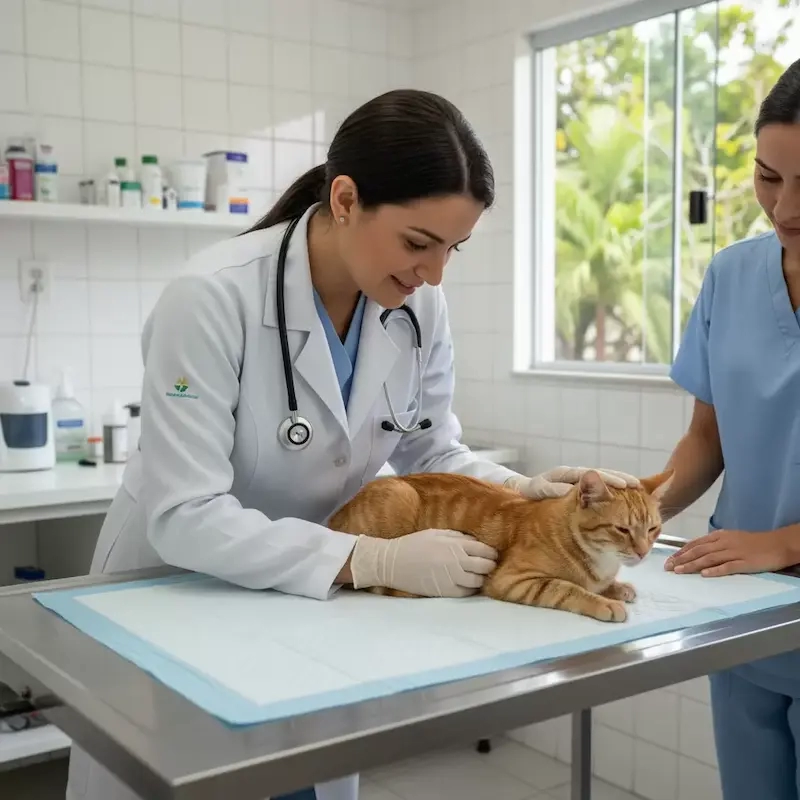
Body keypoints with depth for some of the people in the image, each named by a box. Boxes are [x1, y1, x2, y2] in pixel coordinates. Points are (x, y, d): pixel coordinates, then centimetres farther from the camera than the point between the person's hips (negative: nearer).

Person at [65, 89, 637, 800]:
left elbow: (429, 452, 0)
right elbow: (183, 516, -31)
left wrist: (519, 489, -20)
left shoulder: (419, 305, -13)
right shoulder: (212, 298, -29)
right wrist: (376, 562, -35)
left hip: (313, 598, 5)